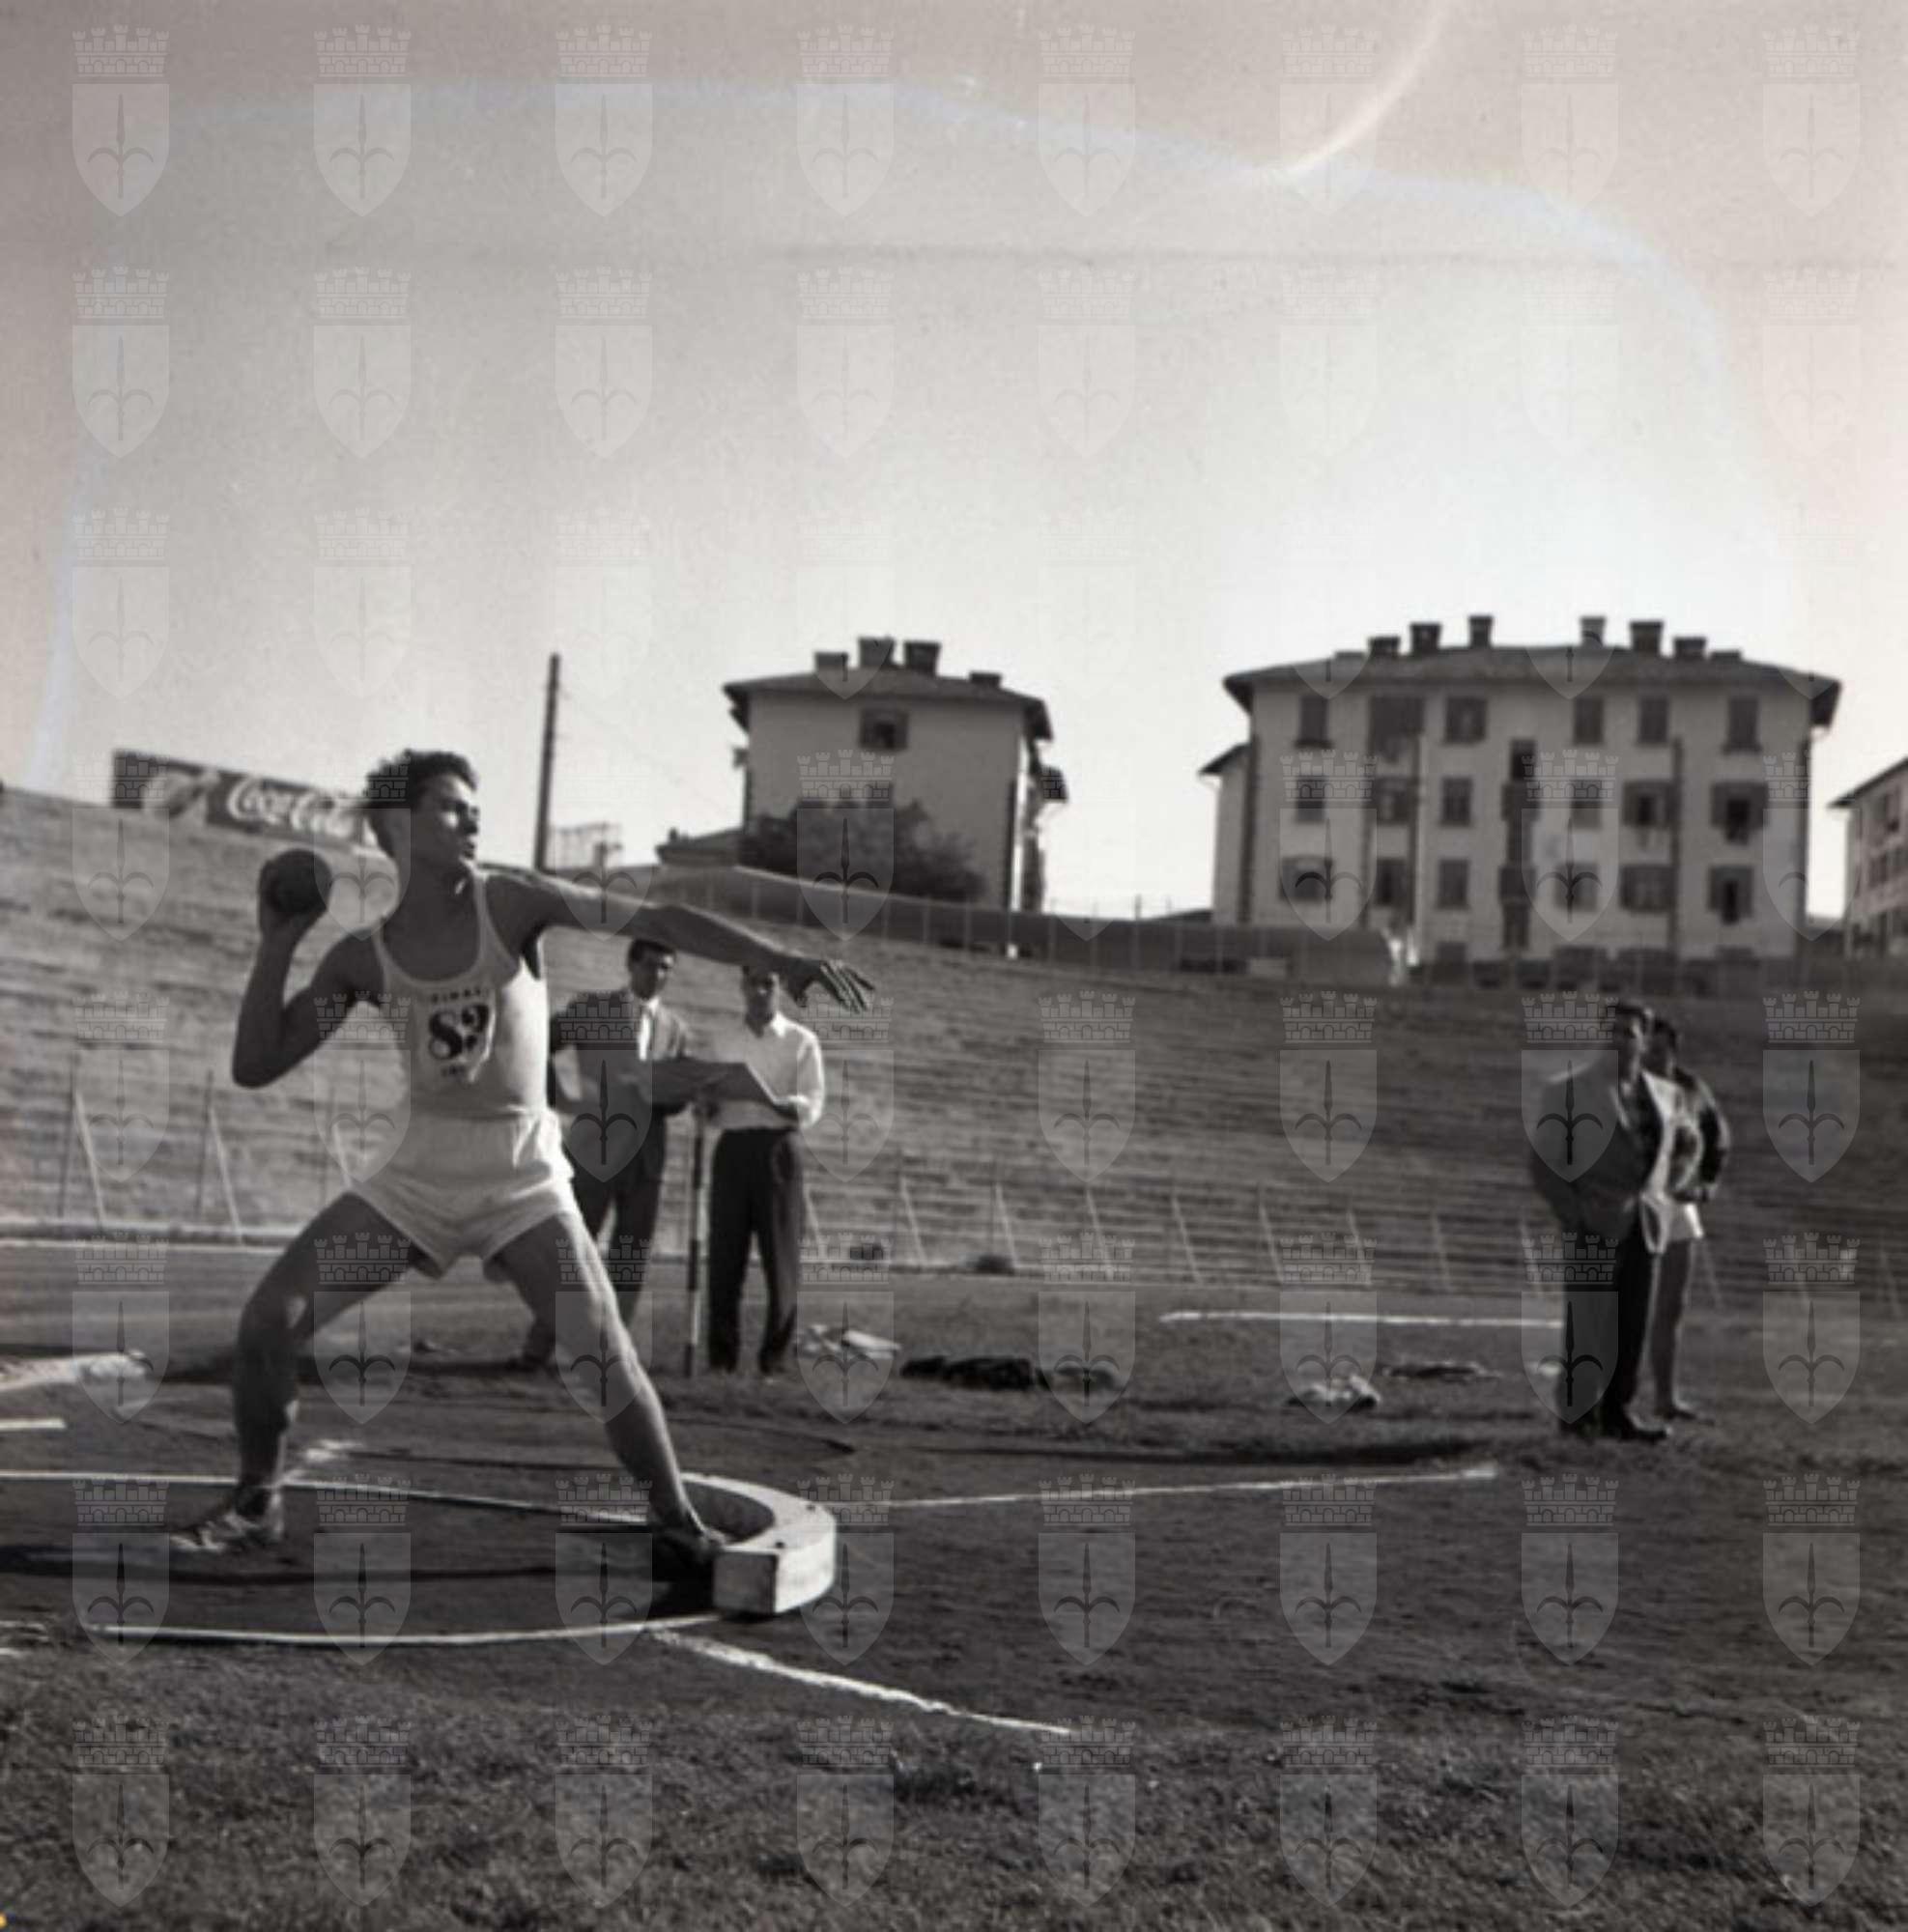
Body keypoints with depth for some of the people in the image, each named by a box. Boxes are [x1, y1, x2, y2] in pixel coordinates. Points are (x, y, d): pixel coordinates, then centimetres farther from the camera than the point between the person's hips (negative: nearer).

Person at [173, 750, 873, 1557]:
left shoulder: (509, 902, -7)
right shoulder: (363, 959, 0)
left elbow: (658, 920, -12)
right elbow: (254, 1066, -2)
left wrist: (782, 960, -22)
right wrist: (277, 943, -9)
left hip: (522, 1178, -2)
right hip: (419, 1173, 2)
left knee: (606, 1357, -15)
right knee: (269, 1315, -8)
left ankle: (676, 1521, 6)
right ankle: (256, 1505, 12)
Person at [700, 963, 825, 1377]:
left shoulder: (801, 1042, 7)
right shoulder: (722, 1041, 16)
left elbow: (813, 1105, -4)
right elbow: (709, 1109, 14)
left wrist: (775, 1102, -24)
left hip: (777, 1147, -2)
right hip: (732, 1146, 2)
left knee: (780, 1254, -3)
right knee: (725, 1253, -1)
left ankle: (775, 1355, 1)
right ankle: (722, 1354, 4)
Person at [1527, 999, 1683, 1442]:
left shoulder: (1666, 1095, 10)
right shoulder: (1571, 1091, -3)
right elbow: (1544, 1162, -2)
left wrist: (1656, 1206, 14)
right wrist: (1573, 1218, -8)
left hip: (1644, 1226, 4)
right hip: (1595, 1228, -4)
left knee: (1633, 1323, 1)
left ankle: (1617, 1411, 7)